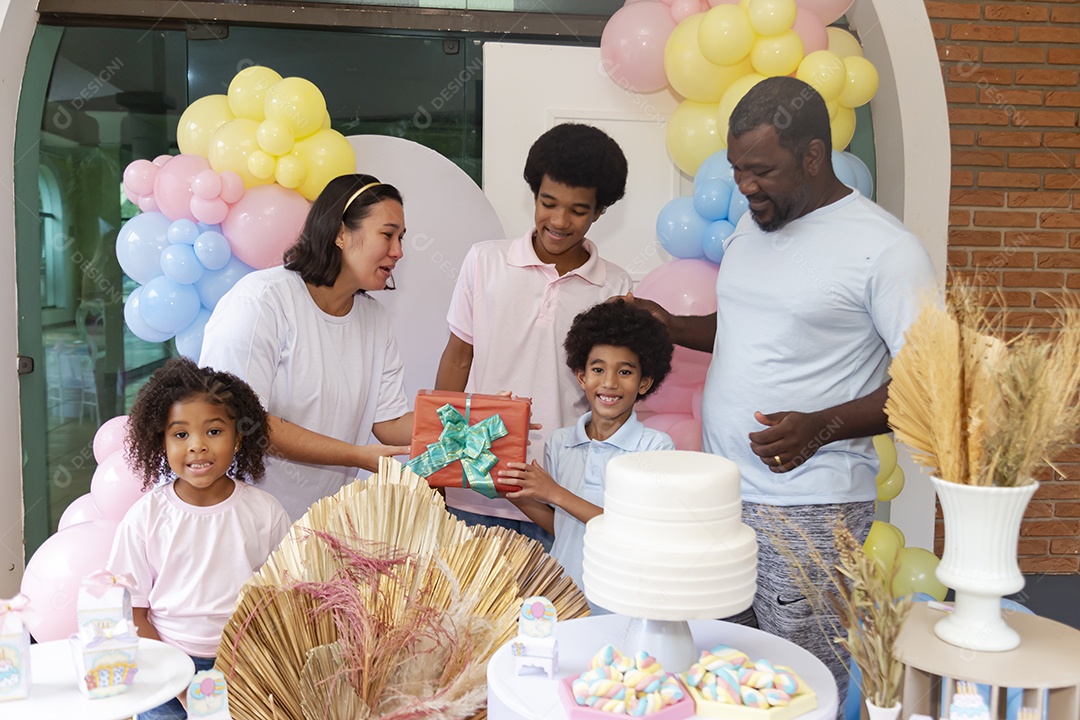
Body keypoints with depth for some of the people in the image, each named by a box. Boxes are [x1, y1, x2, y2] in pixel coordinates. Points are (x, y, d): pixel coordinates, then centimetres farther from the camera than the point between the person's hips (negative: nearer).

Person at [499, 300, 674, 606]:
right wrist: (516, 495, -3)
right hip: (561, 589, 3)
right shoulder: (560, 442, 9)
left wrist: (556, 493, -10)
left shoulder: (656, 446, -4)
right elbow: (558, 526, 12)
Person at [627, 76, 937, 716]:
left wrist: (823, 426, -25)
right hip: (721, 491, 7)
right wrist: (671, 327, 10)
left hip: (808, 506, -7)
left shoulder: (885, 248, -11)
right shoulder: (751, 227, 13)